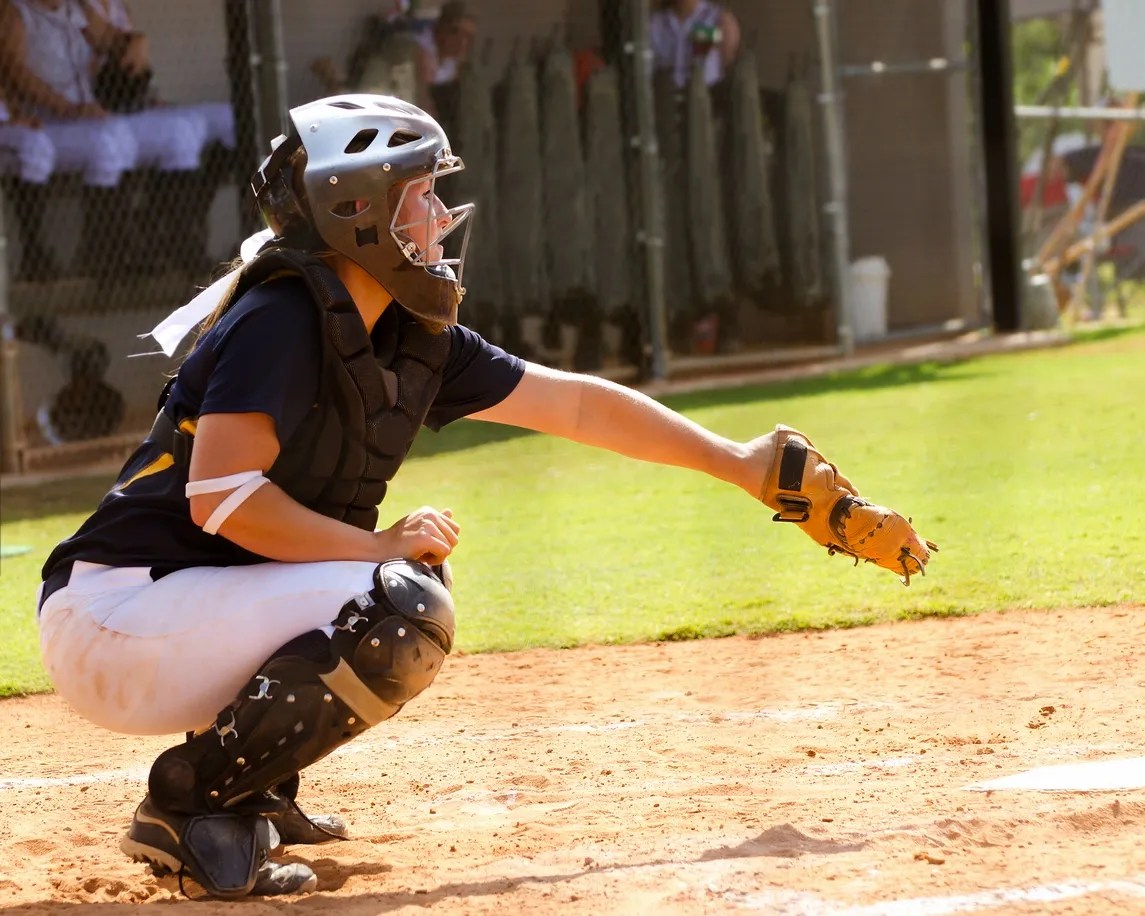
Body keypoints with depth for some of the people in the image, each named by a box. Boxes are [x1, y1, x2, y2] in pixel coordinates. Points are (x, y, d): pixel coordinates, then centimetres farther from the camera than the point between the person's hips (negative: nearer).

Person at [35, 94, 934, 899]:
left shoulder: (412, 342, 7)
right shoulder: (281, 323, -18)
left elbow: (575, 403, 15)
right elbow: (219, 499, -27)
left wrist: (741, 463, 17)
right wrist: (381, 548, -18)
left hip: (196, 603, 9)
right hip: (112, 622, -9)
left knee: (415, 571, 18)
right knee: (402, 609, -21)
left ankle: (253, 793, 13)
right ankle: (194, 802, -12)